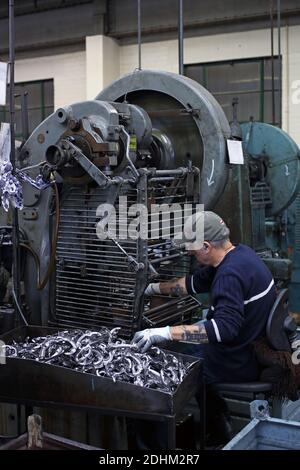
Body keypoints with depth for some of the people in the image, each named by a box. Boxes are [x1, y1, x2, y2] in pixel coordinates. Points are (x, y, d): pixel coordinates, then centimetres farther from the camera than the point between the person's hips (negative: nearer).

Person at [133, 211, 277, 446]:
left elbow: (225, 328, -38)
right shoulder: (239, 253, 2)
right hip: (254, 342, 10)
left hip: (240, 363, -10)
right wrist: (153, 288, 15)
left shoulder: (231, 273, -28)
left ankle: (219, 426, 19)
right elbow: (195, 282, 14)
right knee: (190, 339, 24)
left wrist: (166, 333, -41)